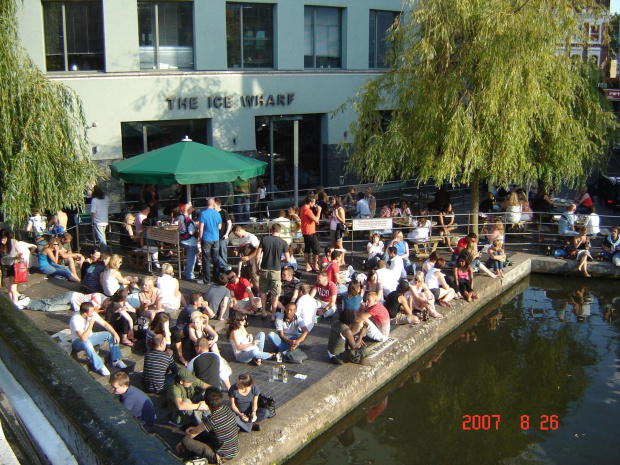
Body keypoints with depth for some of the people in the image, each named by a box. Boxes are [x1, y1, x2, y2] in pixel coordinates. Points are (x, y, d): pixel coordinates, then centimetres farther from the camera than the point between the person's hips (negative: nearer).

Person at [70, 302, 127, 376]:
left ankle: (116, 360, -6)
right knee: (87, 343, -41)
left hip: (90, 337, 7)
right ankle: (100, 366, -31)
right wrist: (91, 324, -33)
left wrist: (115, 334, -16)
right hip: (78, 341, -7)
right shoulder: (75, 319, -32)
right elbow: (83, 338, -38)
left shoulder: (92, 314, -13)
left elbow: (105, 324, -5)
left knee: (110, 335, -8)